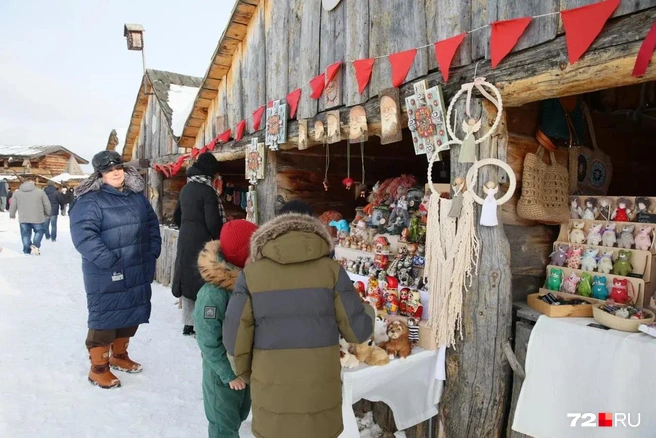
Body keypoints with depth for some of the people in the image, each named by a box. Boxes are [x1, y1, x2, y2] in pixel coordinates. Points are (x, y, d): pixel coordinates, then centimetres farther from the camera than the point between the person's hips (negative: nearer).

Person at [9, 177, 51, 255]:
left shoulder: (17, 192, 4)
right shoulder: (40, 191, -5)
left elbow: (13, 206, 8)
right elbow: (47, 205, -1)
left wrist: (12, 215, 25)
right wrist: (47, 213, 16)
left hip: (23, 218, 3)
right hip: (37, 218, -2)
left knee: (25, 234, 15)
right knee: (39, 231, 16)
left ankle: (27, 250, 18)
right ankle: (35, 245, -3)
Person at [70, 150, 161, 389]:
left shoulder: (137, 197, 10)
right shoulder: (90, 201, -12)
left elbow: (152, 225, 18)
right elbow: (83, 235, -21)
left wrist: (152, 253, 7)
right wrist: (109, 261, -24)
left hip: (138, 272, 7)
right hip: (106, 275, -7)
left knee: (131, 314, 18)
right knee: (105, 317, 2)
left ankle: (119, 355, 38)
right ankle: (98, 368, 19)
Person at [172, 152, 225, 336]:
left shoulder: (186, 189, 12)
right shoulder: (208, 191, -14)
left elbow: (177, 216, 21)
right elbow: (213, 222, -19)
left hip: (185, 241, 8)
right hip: (201, 243, -8)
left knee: (187, 278, 14)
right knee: (203, 281, -1)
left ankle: (188, 324, 24)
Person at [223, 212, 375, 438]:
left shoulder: (251, 274, -4)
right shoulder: (331, 270, -5)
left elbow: (235, 334, -6)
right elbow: (358, 329, -5)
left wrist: (244, 372, 13)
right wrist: (368, 310, 17)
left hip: (272, 388, 0)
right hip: (319, 389, 0)